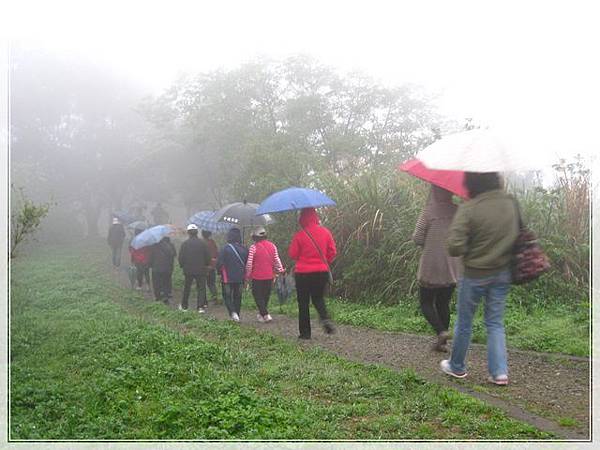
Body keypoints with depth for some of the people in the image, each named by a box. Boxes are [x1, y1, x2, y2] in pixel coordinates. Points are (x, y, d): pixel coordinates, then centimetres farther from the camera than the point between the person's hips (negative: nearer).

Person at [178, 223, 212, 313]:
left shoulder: (185, 244, -5)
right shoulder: (202, 243, -5)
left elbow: (180, 257, -3)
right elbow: (208, 256, -2)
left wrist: (182, 266, 15)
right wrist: (206, 265, 15)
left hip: (188, 270, 1)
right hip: (201, 270, -1)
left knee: (186, 288, 13)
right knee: (201, 288, 5)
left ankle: (184, 306, 22)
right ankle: (201, 307, -2)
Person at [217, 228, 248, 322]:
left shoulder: (225, 248, -13)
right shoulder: (244, 249, -1)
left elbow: (219, 263, -11)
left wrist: (220, 272, 8)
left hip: (227, 278, -4)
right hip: (240, 278, 4)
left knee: (227, 296, 7)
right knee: (237, 297, 14)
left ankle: (233, 312, -15)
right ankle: (236, 316, 18)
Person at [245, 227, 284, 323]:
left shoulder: (253, 247, -10)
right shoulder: (272, 246, 3)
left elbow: (249, 263, -9)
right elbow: (277, 260, 5)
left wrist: (248, 275, 1)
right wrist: (280, 270, 16)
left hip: (257, 276, -4)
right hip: (269, 276, 5)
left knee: (258, 296, 4)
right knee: (266, 296, 16)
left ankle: (266, 315, -7)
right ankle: (261, 313, 28)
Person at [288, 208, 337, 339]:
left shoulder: (299, 235, -12)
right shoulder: (325, 232, -2)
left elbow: (292, 254, -3)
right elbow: (332, 252, 3)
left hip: (303, 274, -3)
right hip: (322, 272, 3)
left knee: (303, 303, 8)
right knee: (318, 298, 21)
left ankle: (305, 332, 9)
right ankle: (325, 318, -6)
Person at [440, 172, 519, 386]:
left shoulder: (468, 209, -21)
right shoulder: (510, 202, -4)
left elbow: (454, 247, -23)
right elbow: (518, 234, 7)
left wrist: (469, 249, -3)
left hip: (475, 275, -4)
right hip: (502, 273, 5)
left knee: (464, 323, 13)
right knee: (495, 323, 15)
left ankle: (457, 367, 28)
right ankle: (500, 372, 11)